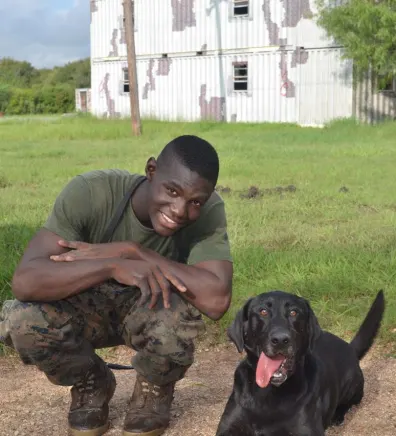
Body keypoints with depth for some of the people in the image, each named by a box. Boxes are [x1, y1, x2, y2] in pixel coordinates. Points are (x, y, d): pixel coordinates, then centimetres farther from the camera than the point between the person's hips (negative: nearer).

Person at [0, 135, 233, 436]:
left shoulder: (209, 210, -28)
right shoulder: (89, 192, -30)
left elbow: (217, 300, -40)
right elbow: (24, 281, -37)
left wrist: (132, 251, -38)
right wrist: (115, 265, -48)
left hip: (152, 311, 0)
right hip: (89, 307, 1)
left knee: (174, 314, -35)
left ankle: (155, 390, 1)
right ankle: (91, 386, 4)